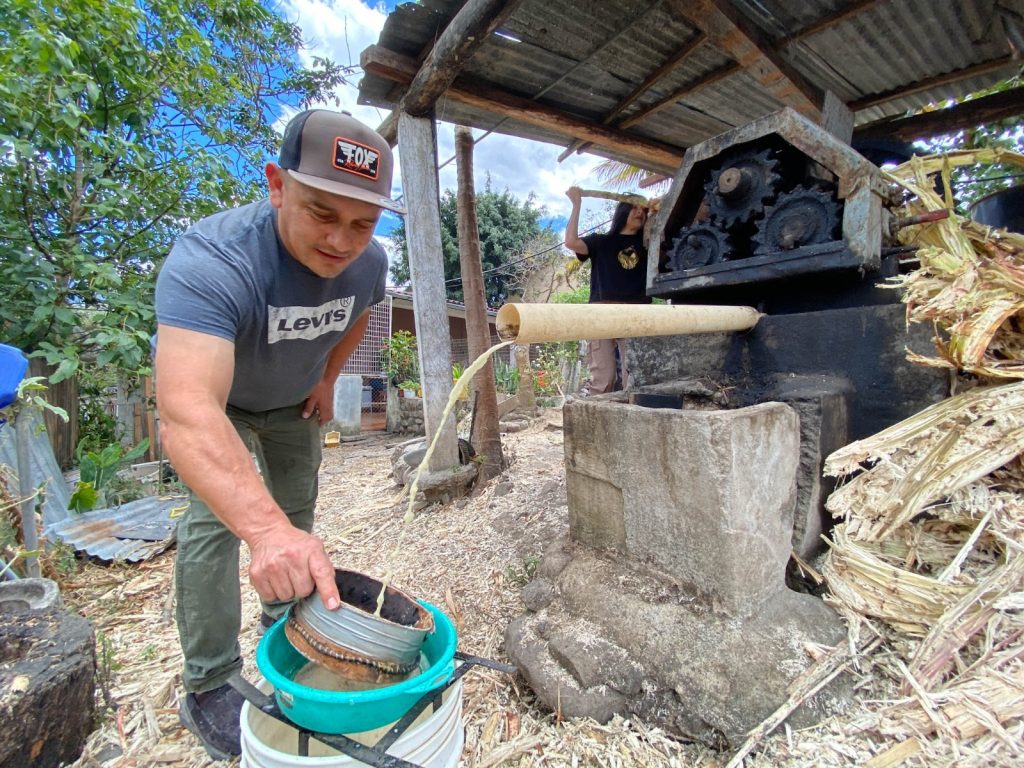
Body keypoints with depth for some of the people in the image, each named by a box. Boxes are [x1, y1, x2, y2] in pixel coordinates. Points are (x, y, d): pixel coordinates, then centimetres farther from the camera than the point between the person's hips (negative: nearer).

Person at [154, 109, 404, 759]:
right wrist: (266, 529, -65)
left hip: (296, 401, 5)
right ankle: (209, 688, 5)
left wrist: (328, 378, -2)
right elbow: (187, 414, -54)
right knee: (217, 516, -14)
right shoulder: (210, 260, -42)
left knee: (295, 515, 9)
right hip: (215, 401, -4)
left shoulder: (369, 261, -23)